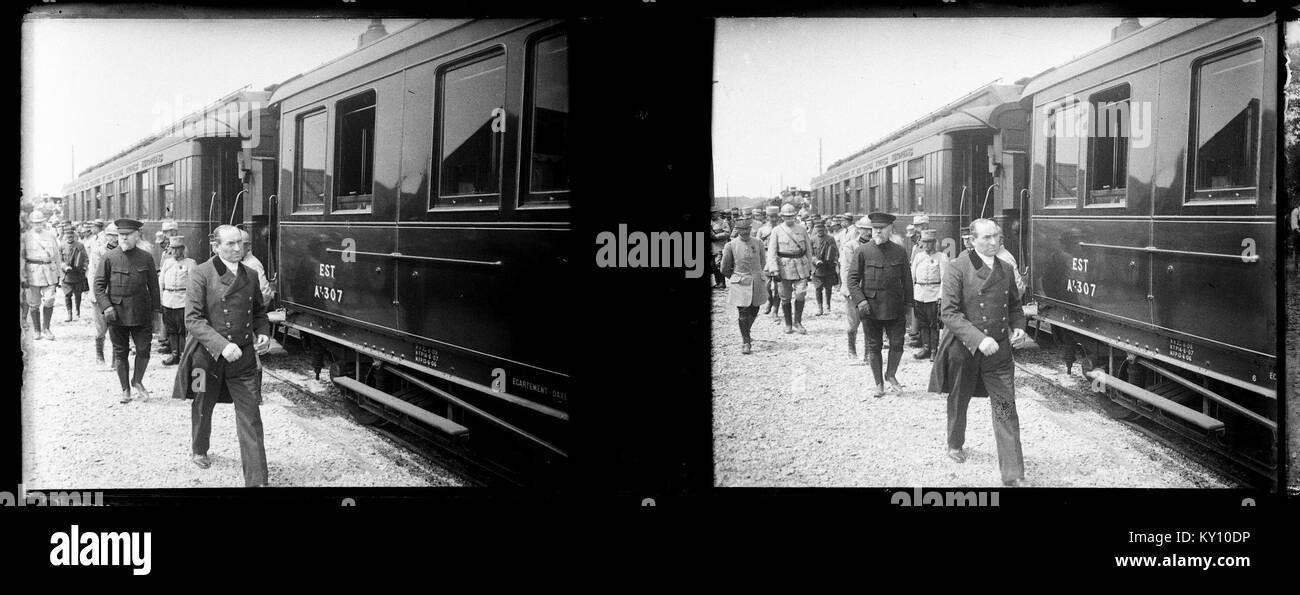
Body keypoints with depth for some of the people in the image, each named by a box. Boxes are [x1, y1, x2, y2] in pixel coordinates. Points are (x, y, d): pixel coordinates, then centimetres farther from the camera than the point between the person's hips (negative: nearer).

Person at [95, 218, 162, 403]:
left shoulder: (146, 258, 4)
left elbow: (153, 285, 9)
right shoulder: (109, 258, -1)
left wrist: (156, 309, 6)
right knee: (120, 352, 7)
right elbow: (99, 284, 0)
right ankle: (125, 389, 21)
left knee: (143, 349, -1)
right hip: (117, 313, -1)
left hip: (141, 313, 1)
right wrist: (106, 306, -12)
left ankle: (137, 381, 24)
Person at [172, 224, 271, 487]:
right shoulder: (202, 274, -11)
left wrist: (263, 332, 0)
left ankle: (256, 480, -4)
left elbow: (258, 311, 21)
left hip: (243, 357, 3)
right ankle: (198, 450, 50)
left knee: (250, 417, -5)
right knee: (203, 408, 21)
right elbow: (192, 319, -17)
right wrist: (222, 345, -27)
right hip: (208, 355, -3)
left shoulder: (249, 275, 5)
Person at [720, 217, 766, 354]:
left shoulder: (758, 243, 1)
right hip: (740, 285, -3)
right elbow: (725, 269, 2)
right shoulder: (731, 246, -7)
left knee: (753, 312, 13)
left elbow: (763, 262, 16)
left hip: (757, 283, 3)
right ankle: (746, 342, 1)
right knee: (743, 313, -7)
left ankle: (745, 334, 37)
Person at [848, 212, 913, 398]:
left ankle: (890, 375, 26)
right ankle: (879, 383, 20)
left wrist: (908, 305, 8)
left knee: (897, 344, 0)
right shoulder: (862, 252, -2)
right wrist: (860, 300, -14)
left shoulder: (900, 252, 5)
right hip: (870, 307, -1)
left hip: (894, 308, 1)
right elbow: (852, 278, -2)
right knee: (874, 347, 6)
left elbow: (907, 280, 10)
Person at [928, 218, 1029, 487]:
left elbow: (1014, 305, 22)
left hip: (999, 351, 3)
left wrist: (1018, 326, 2)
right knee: (959, 402, 19)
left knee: (1006, 409, -4)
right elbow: (948, 313, -17)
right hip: (963, 349, -3)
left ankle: (1013, 476, -3)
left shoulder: (1005, 269, 6)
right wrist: (979, 339, -26)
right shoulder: (959, 268, -11)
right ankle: (955, 445, 47)